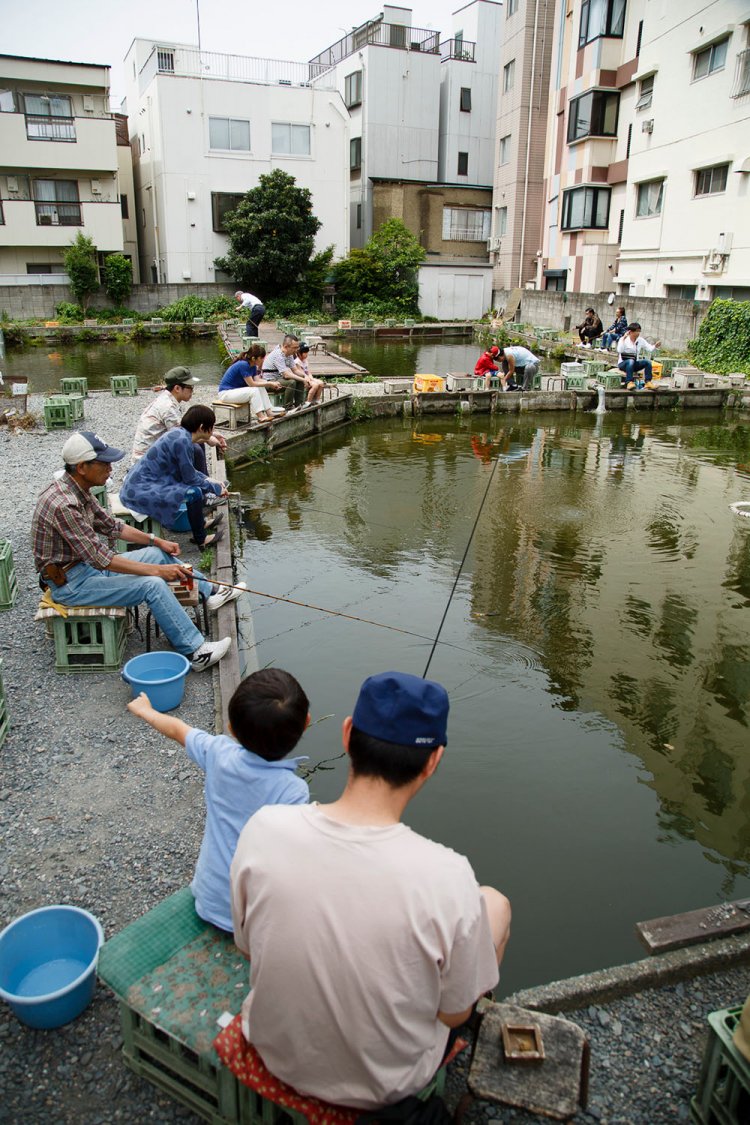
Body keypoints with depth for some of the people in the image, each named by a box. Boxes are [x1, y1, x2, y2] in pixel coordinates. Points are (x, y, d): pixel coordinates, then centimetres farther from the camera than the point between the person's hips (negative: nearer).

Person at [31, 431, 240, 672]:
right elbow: (101, 559, -29)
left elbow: (111, 526, 15)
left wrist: (156, 541, 10)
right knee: (153, 585, -23)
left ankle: (209, 592, 27)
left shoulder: (78, 490, 2)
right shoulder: (63, 504, -28)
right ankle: (195, 652, -18)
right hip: (70, 583, -10)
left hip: (88, 565, 10)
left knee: (158, 553, 11)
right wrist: (157, 570, -27)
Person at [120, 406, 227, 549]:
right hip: (140, 492, -10)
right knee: (194, 492, -20)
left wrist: (209, 480, 15)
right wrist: (216, 488, -2)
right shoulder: (182, 440, -22)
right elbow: (190, 478, -15)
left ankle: (200, 523, 33)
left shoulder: (180, 433, 5)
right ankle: (200, 539, -2)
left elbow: (189, 471, 19)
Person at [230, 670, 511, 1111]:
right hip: (383, 1085, -2)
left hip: (276, 1052, 3)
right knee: (495, 901, 16)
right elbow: (455, 1014, -16)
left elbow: (248, 947, -7)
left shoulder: (264, 830, -26)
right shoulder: (447, 877, -34)